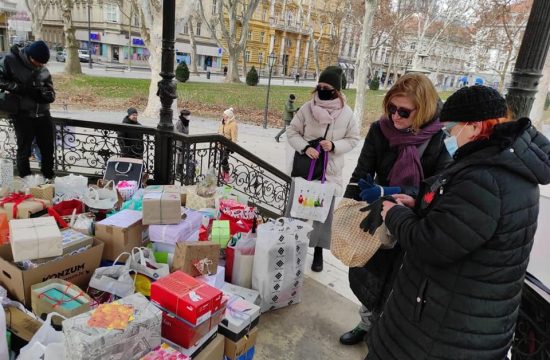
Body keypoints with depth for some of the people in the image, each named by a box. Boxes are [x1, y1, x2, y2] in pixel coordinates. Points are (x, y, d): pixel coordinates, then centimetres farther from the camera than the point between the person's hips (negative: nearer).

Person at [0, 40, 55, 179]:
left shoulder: (44, 70, 5)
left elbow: (51, 95, 4)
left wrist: (37, 93, -16)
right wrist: (18, 88, -20)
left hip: (43, 115, 4)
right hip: (22, 115, -4)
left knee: (48, 149, 10)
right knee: (24, 150, 5)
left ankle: (49, 178, 26)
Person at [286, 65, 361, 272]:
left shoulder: (347, 113, -6)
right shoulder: (307, 108, -6)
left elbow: (353, 139, 1)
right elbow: (292, 132, -1)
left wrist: (334, 145, -17)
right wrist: (304, 147, -18)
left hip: (330, 170, 0)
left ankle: (318, 250, 23)